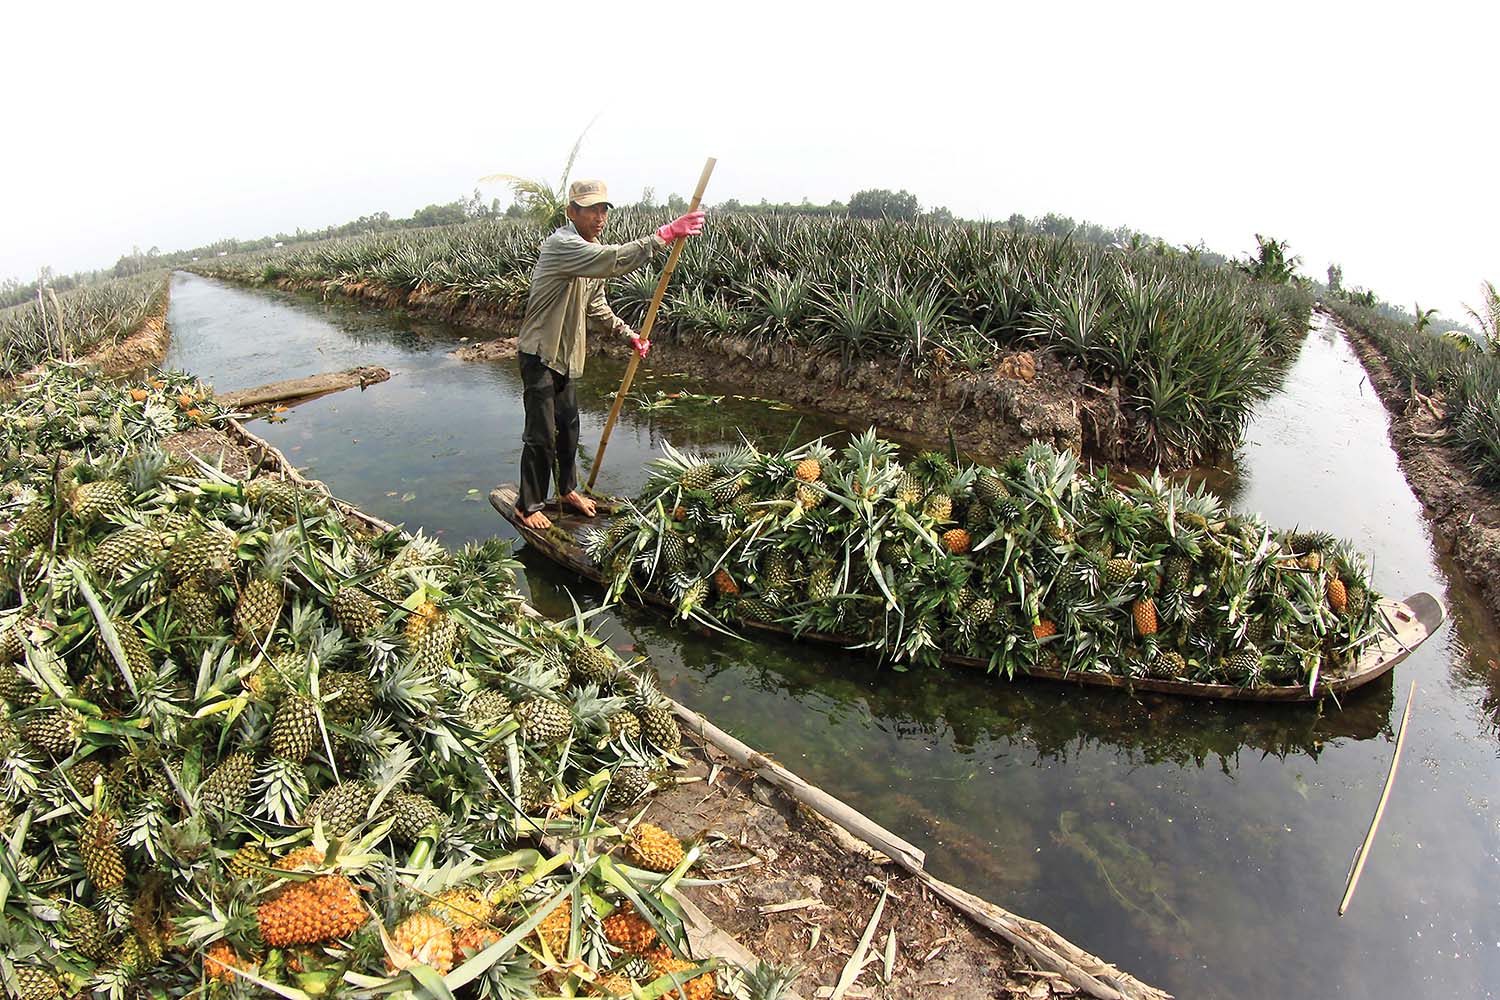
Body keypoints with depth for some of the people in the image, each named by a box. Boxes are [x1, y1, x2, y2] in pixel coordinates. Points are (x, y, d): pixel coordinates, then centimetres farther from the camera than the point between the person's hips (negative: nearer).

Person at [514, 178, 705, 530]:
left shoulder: (593, 249, 9)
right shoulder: (562, 245, -22)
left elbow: (596, 306, 19)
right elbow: (615, 259, -39)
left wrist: (629, 334, 12)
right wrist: (664, 235, -40)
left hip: (565, 354, 9)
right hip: (539, 353, -9)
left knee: (568, 426, 19)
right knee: (542, 434, -4)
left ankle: (567, 490, 37)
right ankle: (528, 506, 10)